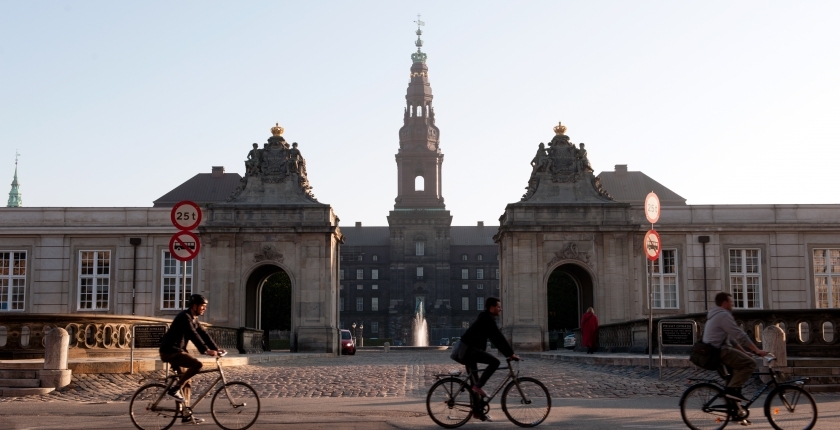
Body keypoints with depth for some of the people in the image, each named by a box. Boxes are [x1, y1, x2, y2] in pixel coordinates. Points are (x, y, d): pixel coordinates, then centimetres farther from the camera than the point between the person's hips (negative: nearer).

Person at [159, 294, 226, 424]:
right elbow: (193, 335, -28)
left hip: (177, 351, 10)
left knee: (186, 382, 10)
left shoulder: (194, 319, 14)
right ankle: (175, 389, -15)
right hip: (170, 351, -10)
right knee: (197, 364, -26)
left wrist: (216, 348, 0)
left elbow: (203, 334, 11)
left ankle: (186, 415, 14)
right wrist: (206, 350, -34)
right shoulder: (184, 316, -17)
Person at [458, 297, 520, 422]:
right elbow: (499, 338, -17)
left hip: (467, 350, 11)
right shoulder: (487, 319, -13)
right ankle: (478, 386, -16)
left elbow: (495, 339, 23)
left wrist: (508, 354, 21)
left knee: (475, 382, 13)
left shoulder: (485, 319, 19)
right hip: (469, 350, -11)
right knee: (495, 362, -21)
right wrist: (511, 353, -14)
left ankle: (477, 411, 19)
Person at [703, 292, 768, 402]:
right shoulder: (723, 315, -10)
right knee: (750, 363, -12)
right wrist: (757, 350, -12)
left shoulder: (714, 315, 23)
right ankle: (732, 389, -17)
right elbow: (740, 335, -15)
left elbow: (731, 338, 25)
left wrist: (744, 352, 23)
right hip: (720, 351, -11)